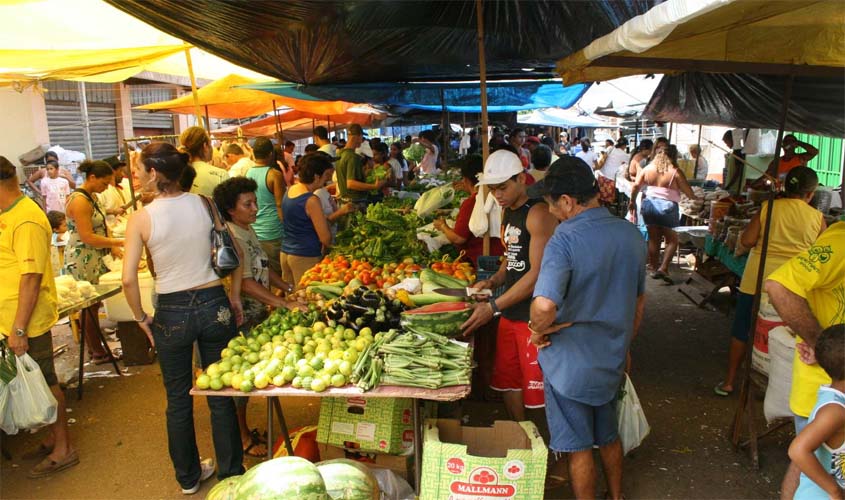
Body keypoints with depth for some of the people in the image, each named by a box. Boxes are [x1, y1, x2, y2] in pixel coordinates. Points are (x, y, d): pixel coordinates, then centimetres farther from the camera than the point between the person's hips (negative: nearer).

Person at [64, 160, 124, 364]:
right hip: (82, 261, -9)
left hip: (94, 259, 9)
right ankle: (98, 353, 10)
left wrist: (113, 246, -2)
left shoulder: (92, 197, 11)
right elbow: (87, 237, -22)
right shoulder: (79, 201, -19)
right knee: (90, 305, 0)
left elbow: (101, 226, 12)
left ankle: (94, 347, 22)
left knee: (93, 303, 13)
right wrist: (118, 242, -19)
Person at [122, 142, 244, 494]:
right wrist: (235, 297, 8)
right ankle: (230, 474, 29)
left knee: (178, 399, 18)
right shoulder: (203, 204, -4)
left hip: (172, 313, -2)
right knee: (221, 396, 14)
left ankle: (189, 477, 35)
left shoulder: (141, 218, -11)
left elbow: (129, 279, -13)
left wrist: (141, 318, 1)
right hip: (214, 305, 2)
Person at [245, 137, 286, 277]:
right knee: (278, 275, 2)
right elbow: (280, 205, -11)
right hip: (273, 234, -5)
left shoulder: (247, 174, 6)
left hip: (252, 233, 5)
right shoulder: (275, 175, -10)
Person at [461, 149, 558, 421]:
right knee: (507, 379, 18)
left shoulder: (538, 213, -17)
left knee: (537, 386, 1)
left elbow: (538, 273, -21)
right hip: (510, 312, 9)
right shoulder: (508, 212, 12)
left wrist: (493, 307, -21)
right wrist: (493, 281, 3)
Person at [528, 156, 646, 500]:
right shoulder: (631, 235, -2)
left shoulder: (566, 239, -25)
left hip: (571, 364, -7)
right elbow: (639, 301, 11)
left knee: (579, 449, 11)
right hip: (612, 360, 7)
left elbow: (544, 305, -40)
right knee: (609, 437, 26)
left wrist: (538, 331, -19)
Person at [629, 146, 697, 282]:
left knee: (653, 239, 14)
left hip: (649, 204, 5)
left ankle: (653, 268, 22)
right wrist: (695, 198, 17)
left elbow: (635, 186, 7)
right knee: (672, 240, 9)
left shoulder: (648, 168, 6)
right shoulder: (675, 172, -7)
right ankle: (663, 268, -1)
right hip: (667, 207, -5)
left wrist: (633, 202, 18)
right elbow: (689, 193, -4)